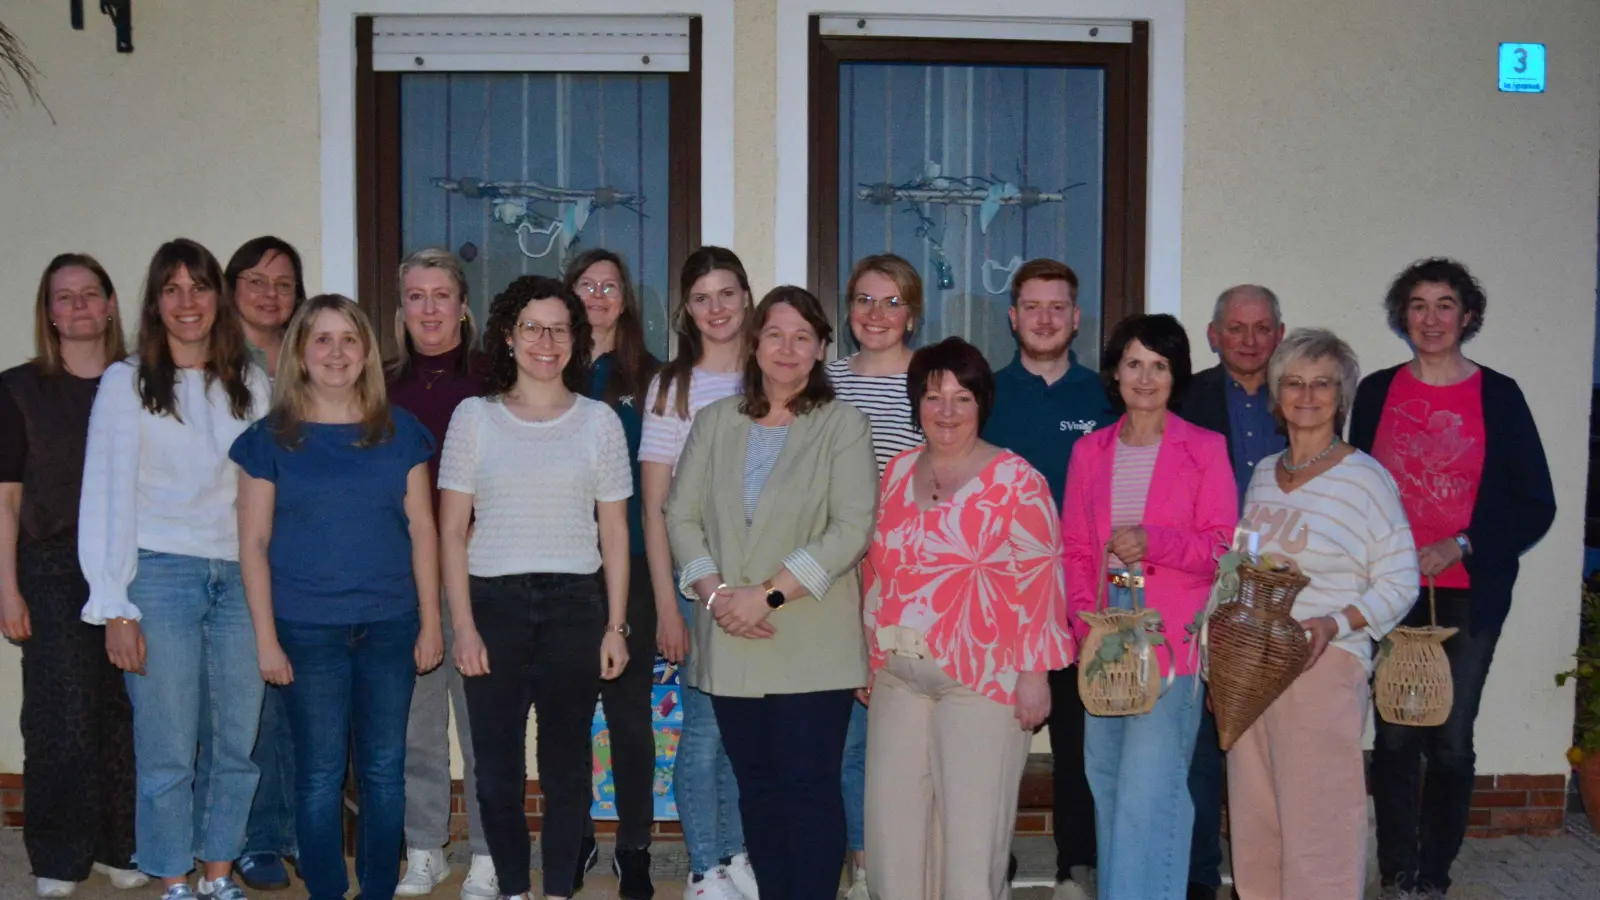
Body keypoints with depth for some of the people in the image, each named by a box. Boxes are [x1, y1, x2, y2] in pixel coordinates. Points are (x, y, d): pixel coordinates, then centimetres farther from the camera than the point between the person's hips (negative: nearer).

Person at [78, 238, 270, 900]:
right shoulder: (126, 382, 3)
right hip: (161, 573, -3)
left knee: (239, 739, 5)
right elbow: (107, 495, -1)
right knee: (167, 746, 0)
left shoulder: (251, 384, 12)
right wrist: (114, 607, -7)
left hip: (240, 576, 3)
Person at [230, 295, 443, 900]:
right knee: (320, 774, 4)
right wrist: (266, 637, -4)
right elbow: (253, 542, 1)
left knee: (384, 768, 6)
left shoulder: (400, 432, 6)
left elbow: (421, 528, 7)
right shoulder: (271, 437, 1)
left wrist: (430, 621, 3)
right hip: (308, 629, -1)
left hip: (390, 625, 2)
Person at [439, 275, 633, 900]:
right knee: (497, 766, 4)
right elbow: (452, 532, 3)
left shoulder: (598, 421, 6)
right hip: (493, 602, 0)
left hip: (574, 604, 0)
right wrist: (464, 627, -5)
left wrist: (615, 626, 1)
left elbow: (614, 534, 7)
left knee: (566, 765, 5)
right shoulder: (474, 416, 5)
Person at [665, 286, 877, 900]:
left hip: (812, 643, -4)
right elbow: (682, 515, 7)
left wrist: (767, 594, -16)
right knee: (756, 785, 11)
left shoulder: (842, 425, -2)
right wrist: (714, 593, -8)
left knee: (809, 787, -2)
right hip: (730, 643, 4)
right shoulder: (717, 421, 11)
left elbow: (851, 529, -11)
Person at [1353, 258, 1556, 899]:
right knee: (1394, 739, 2)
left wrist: (1460, 546, -10)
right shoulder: (1377, 392, 6)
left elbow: (1536, 507, 1)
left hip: (1467, 595, -1)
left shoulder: (1498, 396, 1)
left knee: (1450, 743, 2)